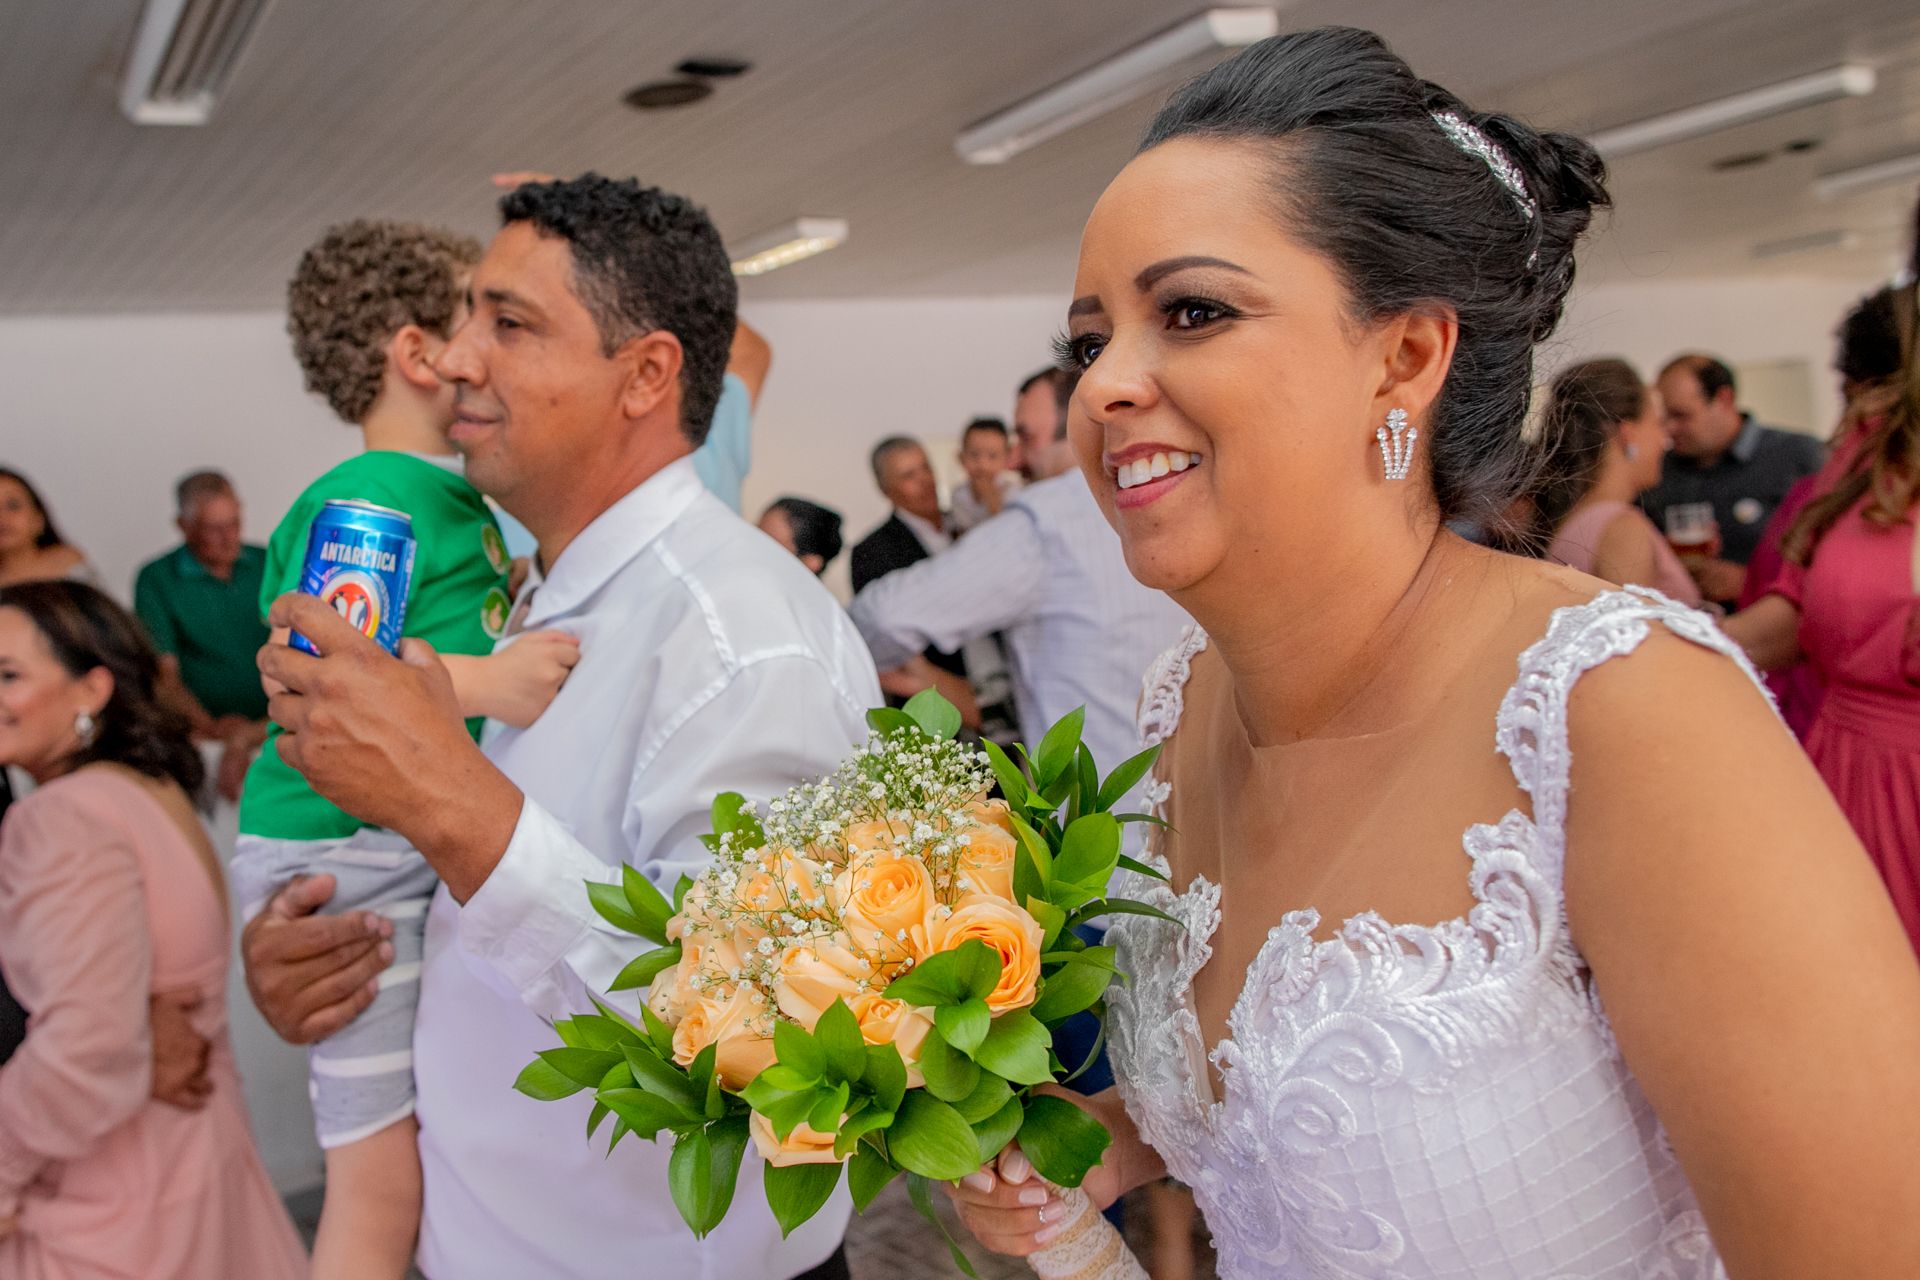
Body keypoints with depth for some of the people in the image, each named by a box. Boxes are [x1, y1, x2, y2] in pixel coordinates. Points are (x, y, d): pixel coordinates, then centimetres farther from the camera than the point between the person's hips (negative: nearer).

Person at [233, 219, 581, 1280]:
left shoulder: (466, 502, 12)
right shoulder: (365, 500, -14)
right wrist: (482, 682, -36)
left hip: (446, 853, 9)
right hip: (354, 850, -9)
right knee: (385, 1177, -3)